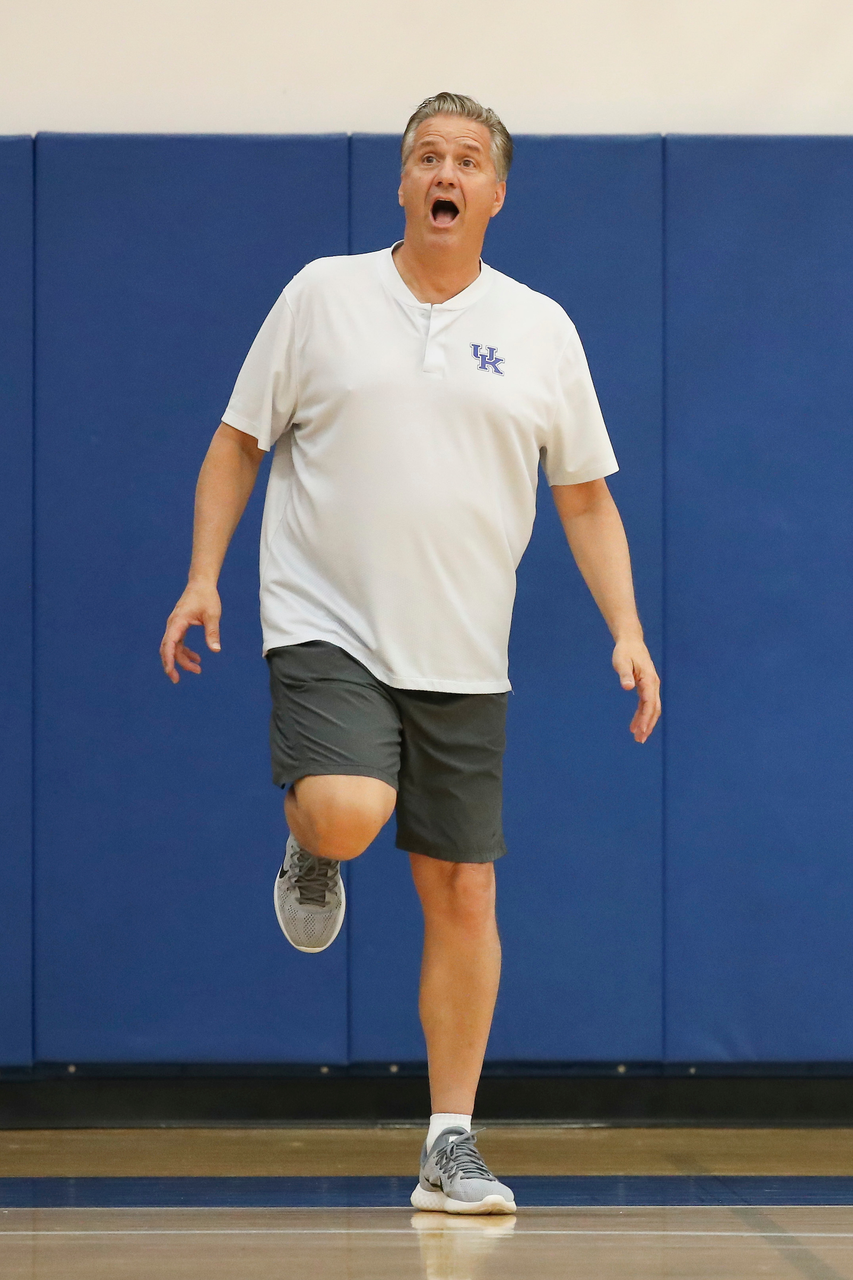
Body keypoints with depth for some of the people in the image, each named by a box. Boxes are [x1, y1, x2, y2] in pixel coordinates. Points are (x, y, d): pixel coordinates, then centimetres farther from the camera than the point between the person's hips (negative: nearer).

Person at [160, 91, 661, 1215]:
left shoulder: (541, 329, 5)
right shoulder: (322, 297, 1)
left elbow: (586, 498, 11)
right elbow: (238, 443, 8)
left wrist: (627, 631, 1)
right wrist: (203, 575, -3)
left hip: (463, 661, 2)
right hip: (325, 629, -2)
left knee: (463, 893, 0)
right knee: (350, 814, -28)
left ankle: (451, 1146, 10)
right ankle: (313, 853, 11)